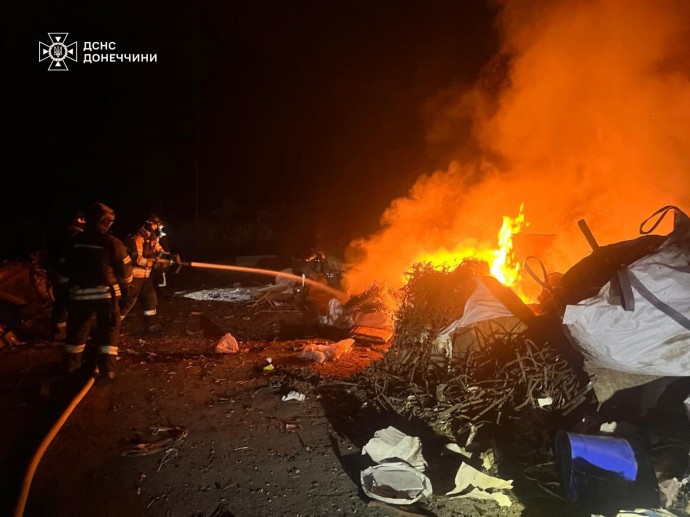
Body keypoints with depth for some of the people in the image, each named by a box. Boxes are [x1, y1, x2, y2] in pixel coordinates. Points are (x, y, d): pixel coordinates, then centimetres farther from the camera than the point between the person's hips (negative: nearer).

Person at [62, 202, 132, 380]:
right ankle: (107, 369, 0)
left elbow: (67, 267, 12)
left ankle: (71, 364, 30)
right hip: (106, 292, -4)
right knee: (109, 330, 5)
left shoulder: (75, 242, 3)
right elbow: (125, 268, -5)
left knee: (78, 329, 18)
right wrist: (126, 286, 13)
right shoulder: (112, 243, -11)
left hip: (80, 292, 4)